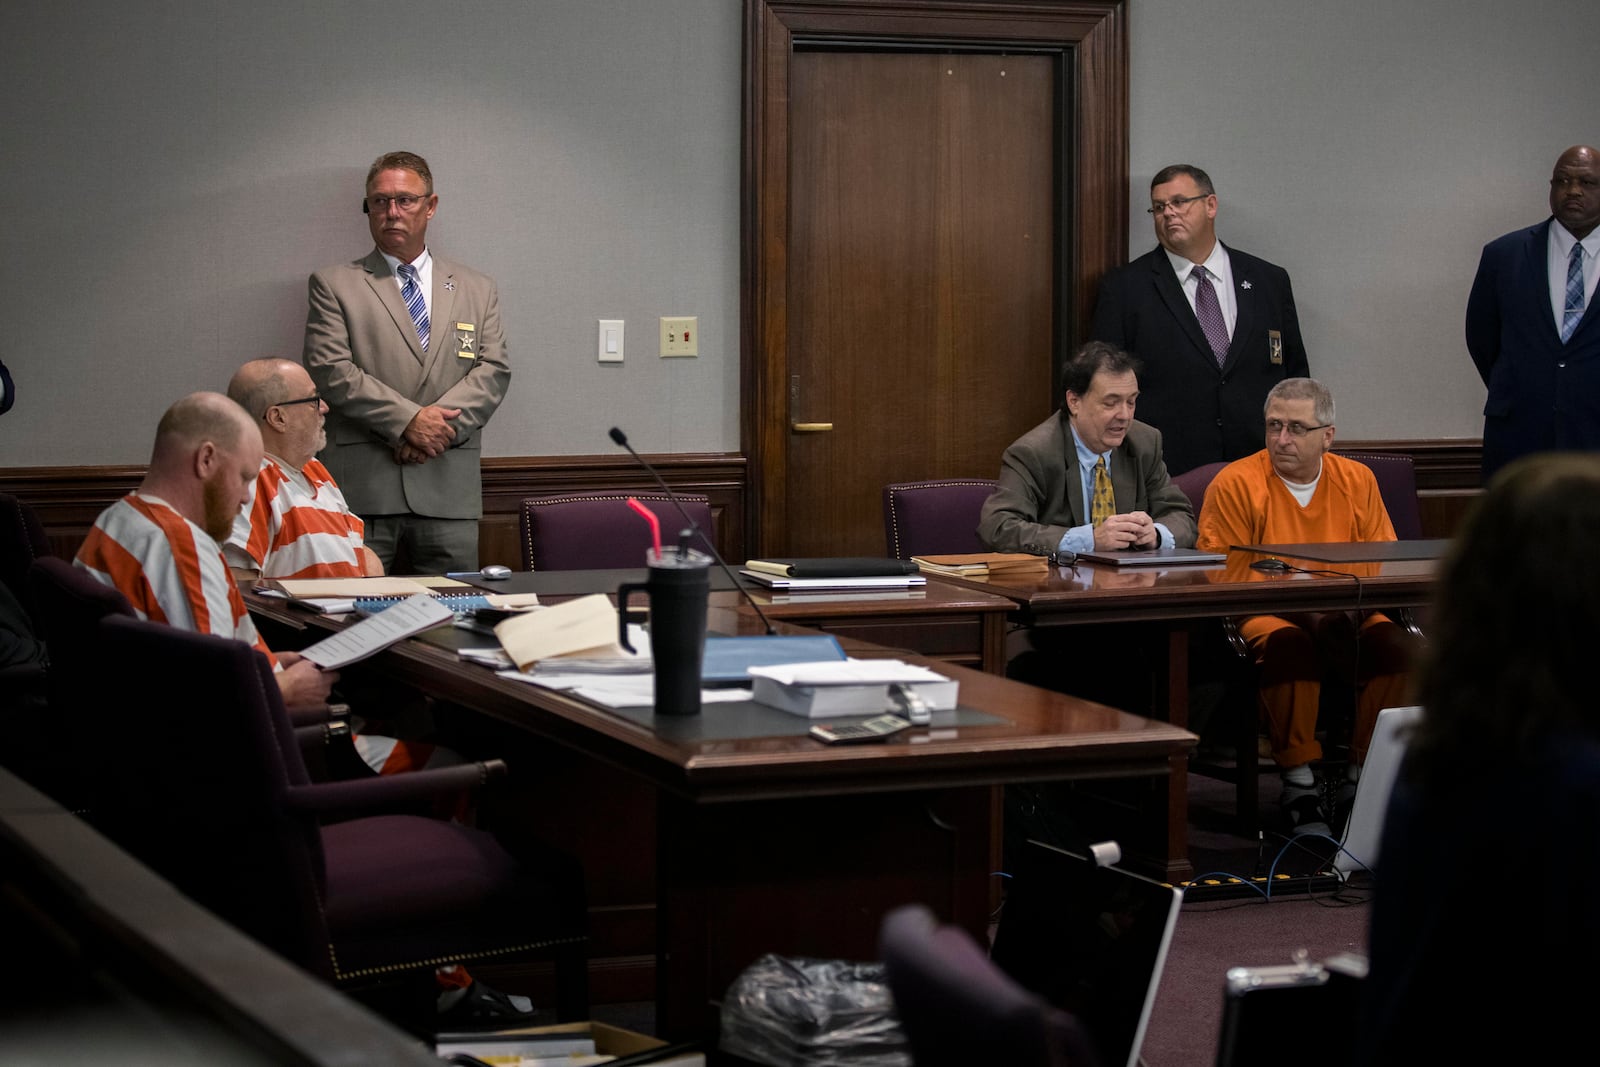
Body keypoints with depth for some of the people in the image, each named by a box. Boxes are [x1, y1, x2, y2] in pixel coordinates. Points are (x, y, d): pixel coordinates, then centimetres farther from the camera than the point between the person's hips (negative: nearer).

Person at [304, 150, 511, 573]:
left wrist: (441, 424, -10)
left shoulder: (477, 290, 18)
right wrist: (408, 419, -12)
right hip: (362, 488, -2)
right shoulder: (334, 285, 9)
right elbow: (330, 370, -3)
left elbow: (493, 371, 7)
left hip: (449, 490, 2)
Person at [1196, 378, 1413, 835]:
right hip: (1266, 615, -3)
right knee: (1288, 645, -37)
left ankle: (1362, 779, -15)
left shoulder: (1357, 480, 12)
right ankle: (1299, 785, -25)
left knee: (1395, 644, -26)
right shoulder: (1235, 484, -2)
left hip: (1345, 618, 4)